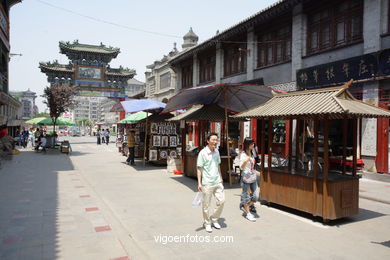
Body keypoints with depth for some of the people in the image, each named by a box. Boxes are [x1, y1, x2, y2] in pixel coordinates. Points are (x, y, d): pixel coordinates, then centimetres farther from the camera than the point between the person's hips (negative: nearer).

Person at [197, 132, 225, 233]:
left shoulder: (217, 151, 8)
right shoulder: (203, 153, -11)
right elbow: (199, 168, -10)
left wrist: (220, 178, 19)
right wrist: (199, 183, -13)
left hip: (217, 182, 6)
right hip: (207, 183, -6)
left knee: (221, 201, 6)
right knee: (206, 205, 6)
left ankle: (214, 219, 27)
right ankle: (207, 223, 25)